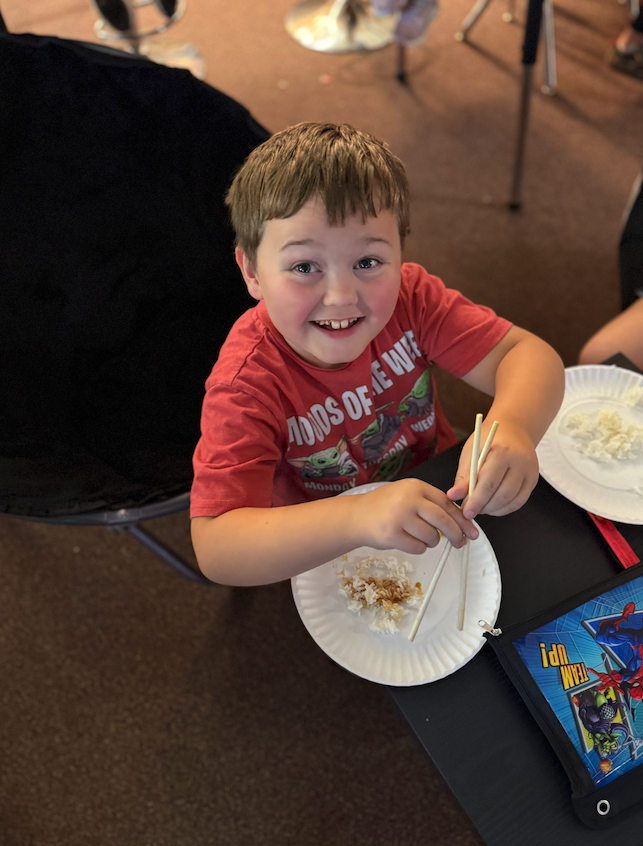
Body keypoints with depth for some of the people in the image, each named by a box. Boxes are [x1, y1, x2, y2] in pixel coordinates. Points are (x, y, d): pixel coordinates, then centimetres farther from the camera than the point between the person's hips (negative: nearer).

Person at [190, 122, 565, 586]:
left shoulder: (410, 296, -21)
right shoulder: (246, 385, -32)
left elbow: (529, 353, -23)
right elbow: (214, 550, -38)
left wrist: (512, 426, -48)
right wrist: (359, 517, -53)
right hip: (323, 559, -2)